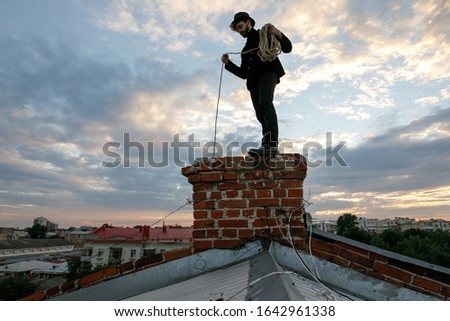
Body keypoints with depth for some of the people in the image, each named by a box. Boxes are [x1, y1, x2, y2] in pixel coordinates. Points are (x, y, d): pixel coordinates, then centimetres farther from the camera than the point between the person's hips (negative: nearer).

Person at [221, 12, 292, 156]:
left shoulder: (265, 34, 18)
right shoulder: (245, 49, 33)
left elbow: (287, 48, 7)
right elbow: (243, 73, 26)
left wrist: (278, 34, -12)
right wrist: (228, 63, 15)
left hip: (268, 72, -6)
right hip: (254, 80, 6)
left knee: (265, 102, -30)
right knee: (260, 113, -9)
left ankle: (272, 143, -42)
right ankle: (267, 146, -16)